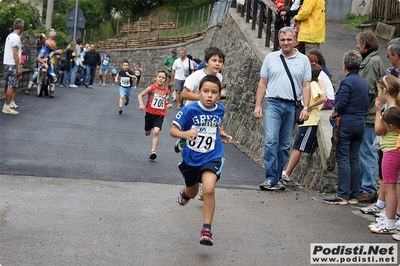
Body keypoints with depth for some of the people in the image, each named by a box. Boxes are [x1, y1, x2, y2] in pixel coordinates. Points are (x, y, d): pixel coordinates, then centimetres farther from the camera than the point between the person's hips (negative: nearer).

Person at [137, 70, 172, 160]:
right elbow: (140, 95, -11)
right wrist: (141, 104, -26)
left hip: (160, 114, 0)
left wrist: (167, 105, 5)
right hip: (150, 113, 0)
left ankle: (153, 151, -22)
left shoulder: (166, 90, 1)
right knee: (147, 133, 18)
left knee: (156, 131, -21)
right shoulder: (152, 88, -11)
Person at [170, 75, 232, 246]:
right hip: (191, 158, 0)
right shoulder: (190, 110, -18)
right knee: (192, 193, 23)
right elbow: (173, 130, -18)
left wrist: (222, 134, 3)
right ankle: (185, 192, 64)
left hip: (212, 157, 0)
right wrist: (185, 134, -37)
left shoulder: (220, 110, -5)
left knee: (209, 189, -26)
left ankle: (207, 229, -13)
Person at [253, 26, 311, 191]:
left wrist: (306, 108, -5)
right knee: (271, 141, -13)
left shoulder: (303, 60, 7)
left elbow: (306, 86, 5)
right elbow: (262, 83, 9)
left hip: (292, 106, 1)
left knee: (285, 145, 5)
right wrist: (258, 105, 2)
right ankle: (270, 178, -12)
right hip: (273, 103, -1)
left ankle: (276, 179, 12)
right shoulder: (271, 58, 8)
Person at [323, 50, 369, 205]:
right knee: (354, 160, 10)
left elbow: (341, 104, -19)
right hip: (360, 124, 7)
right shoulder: (364, 83, 12)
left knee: (343, 160, -4)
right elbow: (365, 105, 16)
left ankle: (343, 195, -4)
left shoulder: (347, 82, -12)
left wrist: (334, 113, 1)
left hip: (346, 124, -7)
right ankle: (354, 195, 12)